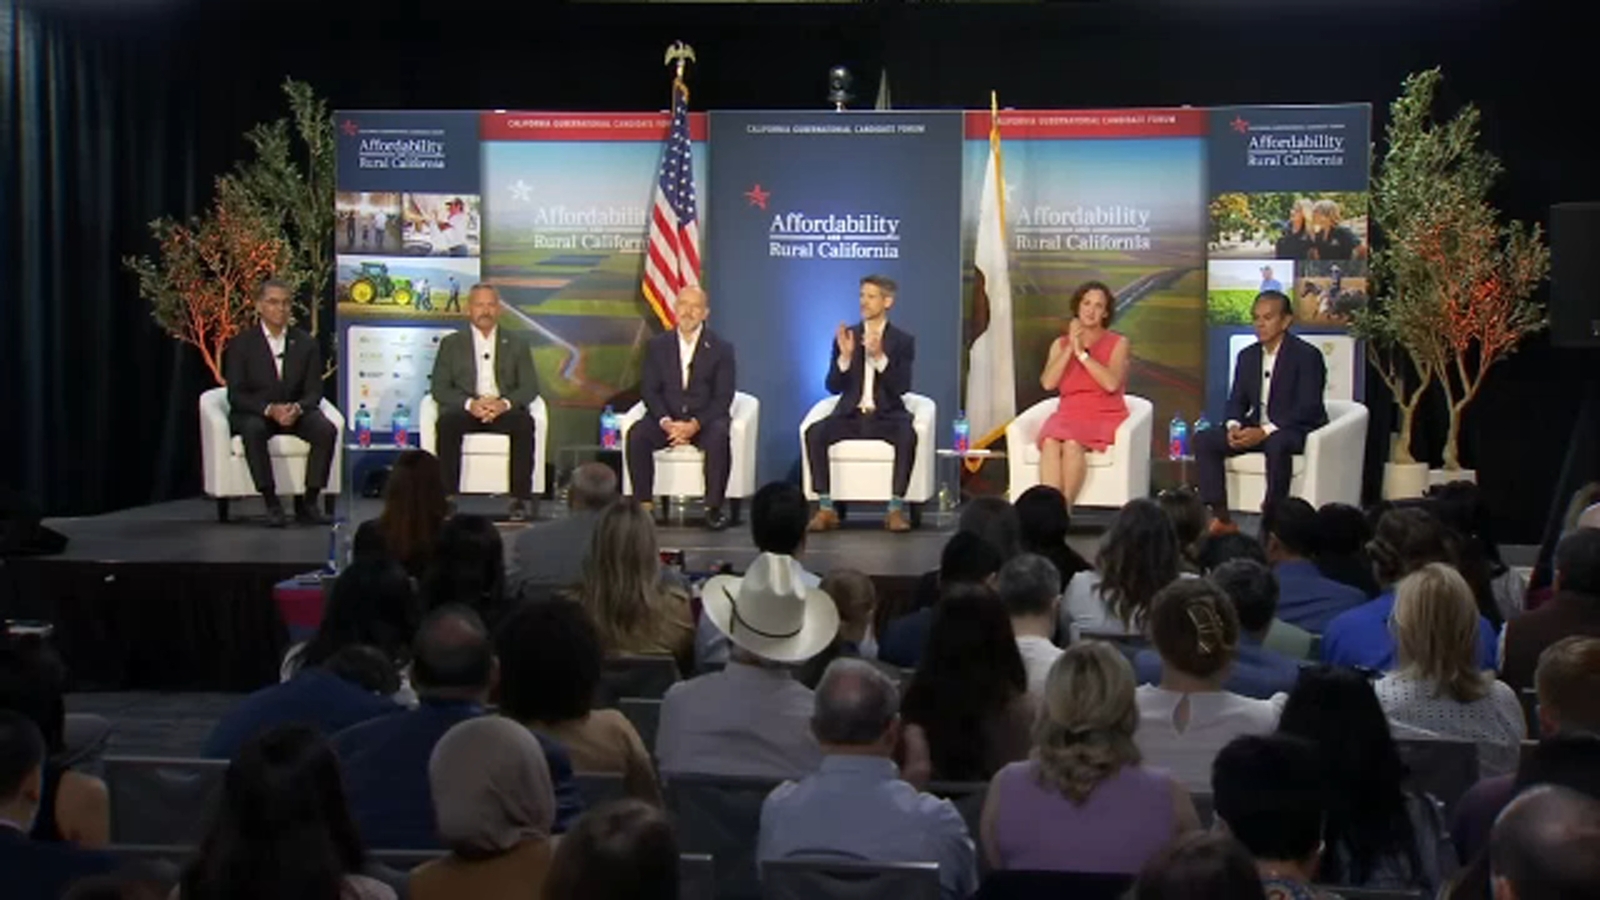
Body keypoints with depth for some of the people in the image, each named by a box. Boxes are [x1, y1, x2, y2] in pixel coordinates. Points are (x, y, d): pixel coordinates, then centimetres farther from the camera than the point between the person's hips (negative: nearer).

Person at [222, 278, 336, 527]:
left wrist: (297, 408, -22)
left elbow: (314, 391, 2)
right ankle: (271, 503, -31)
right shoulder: (241, 344, -2)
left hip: (296, 412, 2)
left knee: (327, 430, -27)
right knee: (253, 430, -37)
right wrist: (270, 409, -25)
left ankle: (308, 502, -20)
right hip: (253, 413, -2)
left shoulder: (306, 343, 5)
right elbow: (236, 395, -8)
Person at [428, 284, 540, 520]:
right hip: (465, 410, 0)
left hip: (503, 410, 0)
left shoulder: (517, 343, 17)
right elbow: (439, 388, 4)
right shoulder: (451, 344, 15)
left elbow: (530, 386, 6)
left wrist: (505, 403, -16)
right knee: (446, 423, -33)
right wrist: (469, 403, -16)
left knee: (525, 423, -33)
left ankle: (520, 499, -32)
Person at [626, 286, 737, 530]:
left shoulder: (721, 349, 2)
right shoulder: (657, 345, 9)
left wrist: (695, 424, -20)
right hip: (666, 420, 2)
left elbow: (723, 397, -4)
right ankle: (644, 504, -22)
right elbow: (649, 390, 4)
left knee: (719, 437, -35)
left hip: (705, 420, -2)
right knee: (636, 435, -28)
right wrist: (665, 422, -16)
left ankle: (714, 507, -26)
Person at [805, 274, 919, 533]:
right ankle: (826, 508, -23)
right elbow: (833, 387, 3)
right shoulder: (846, 337, 9)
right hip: (850, 415, 2)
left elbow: (902, 387, -9)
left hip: (886, 416, -2)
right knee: (814, 433, -27)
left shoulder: (902, 341, 4)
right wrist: (845, 357, -15)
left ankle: (896, 509, -28)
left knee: (908, 436, -35)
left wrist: (880, 357, -22)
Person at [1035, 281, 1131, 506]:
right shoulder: (1060, 344, 13)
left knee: (1072, 443, -34)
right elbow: (1047, 383, -3)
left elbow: (1112, 383, -14)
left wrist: (1082, 353, -12)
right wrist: (1070, 348, -8)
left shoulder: (1118, 343, 4)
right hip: (1068, 414, 3)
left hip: (1105, 417, -3)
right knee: (1050, 441, -32)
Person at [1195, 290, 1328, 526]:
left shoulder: (1307, 356, -9)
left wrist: (1265, 431, -26)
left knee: (1276, 444, -41)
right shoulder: (1247, 356, 12)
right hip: (1255, 429, 7)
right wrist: (1234, 426, -12)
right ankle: (1221, 518, -16)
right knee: (1204, 439, -14)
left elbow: (1308, 407, -17)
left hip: (1296, 431, -6)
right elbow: (1237, 400, 13)